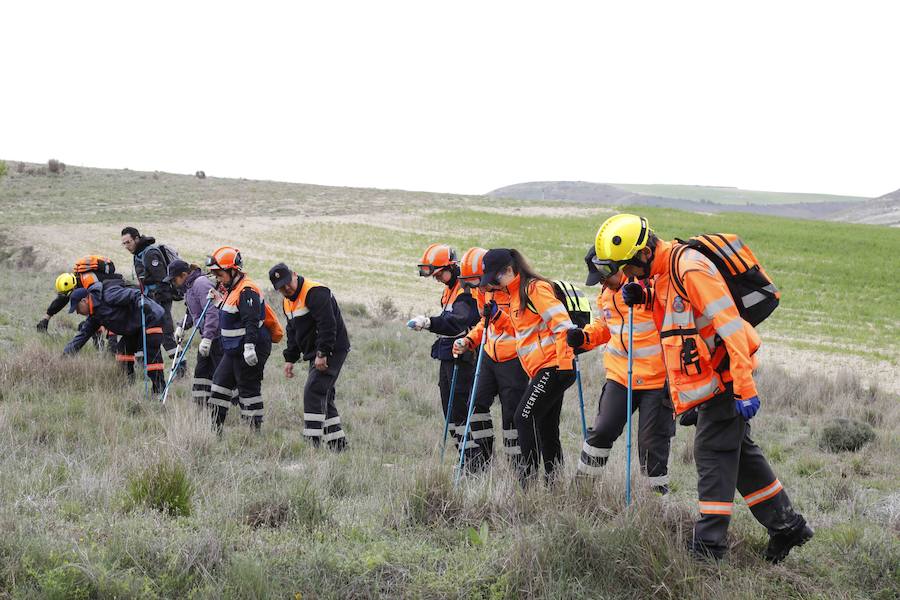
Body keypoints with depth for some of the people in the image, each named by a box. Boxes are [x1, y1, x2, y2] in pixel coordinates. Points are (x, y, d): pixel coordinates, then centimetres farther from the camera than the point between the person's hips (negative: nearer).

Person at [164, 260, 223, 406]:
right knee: (201, 372, 10)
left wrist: (207, 338, -31)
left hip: (216, 336, -10)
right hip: (207, 336, 10)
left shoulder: (201, 284, -19)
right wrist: (182, 327, 14)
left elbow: (212, 312, -27)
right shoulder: (188, 287, 13)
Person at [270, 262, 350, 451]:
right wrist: (290, 359, 19)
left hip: (332, 351, -10)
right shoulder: (287, 302, 14)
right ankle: (337, 441, 17)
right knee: (323, 396, 11)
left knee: (313, 392, -16)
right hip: (316, 355, 10)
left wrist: (323, 354, -25)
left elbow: (328, 324, -24)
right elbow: (292, 332, 25)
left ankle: (312, 439, -17)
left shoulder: (315, 292, -18)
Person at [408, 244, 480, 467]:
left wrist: (430, 322, -45)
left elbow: (457, 321, -33)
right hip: (448, 356, 10)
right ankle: (467, 458, 17)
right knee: (450, 408, 11)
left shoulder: (467, 290, -17)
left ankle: (475, 460, -7)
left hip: (462, 357, -10)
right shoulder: (450, 288, 15)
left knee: (462, 410, -11)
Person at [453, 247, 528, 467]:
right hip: (490, 356, 8)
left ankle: (520, 467, 4)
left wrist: (500, 316, -33)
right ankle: (483, 460, 15)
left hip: (513, 360, -8)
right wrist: (469, 341, 9)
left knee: (511, 414, -5)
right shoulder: (483, 290, 7)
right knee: (477, 404, 5)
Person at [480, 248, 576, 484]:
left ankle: (528, 477, -11)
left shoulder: (536, 288, -11)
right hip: (542, 370, 10)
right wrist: (496, 317, 14)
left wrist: (564, 360, -22)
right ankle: (554, 481, 14)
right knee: (546, 427, 10)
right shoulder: (516, 295, 18)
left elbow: (561, 323, -17)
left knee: (525, 417, -13)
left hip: (555, 367, -10)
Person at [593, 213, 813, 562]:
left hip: (723, 379, -10)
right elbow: (672, 320, 25)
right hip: (711, 380, 10)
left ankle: (708, 549, -4)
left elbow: (731, 327, -25)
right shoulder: (661, 274, 9)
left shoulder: (691, 270, -22)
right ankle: (787, 526, 23)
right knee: (740, 453, 15)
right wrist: (643, 299, 4)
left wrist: (744, 389, -27)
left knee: (714, 455, -7)